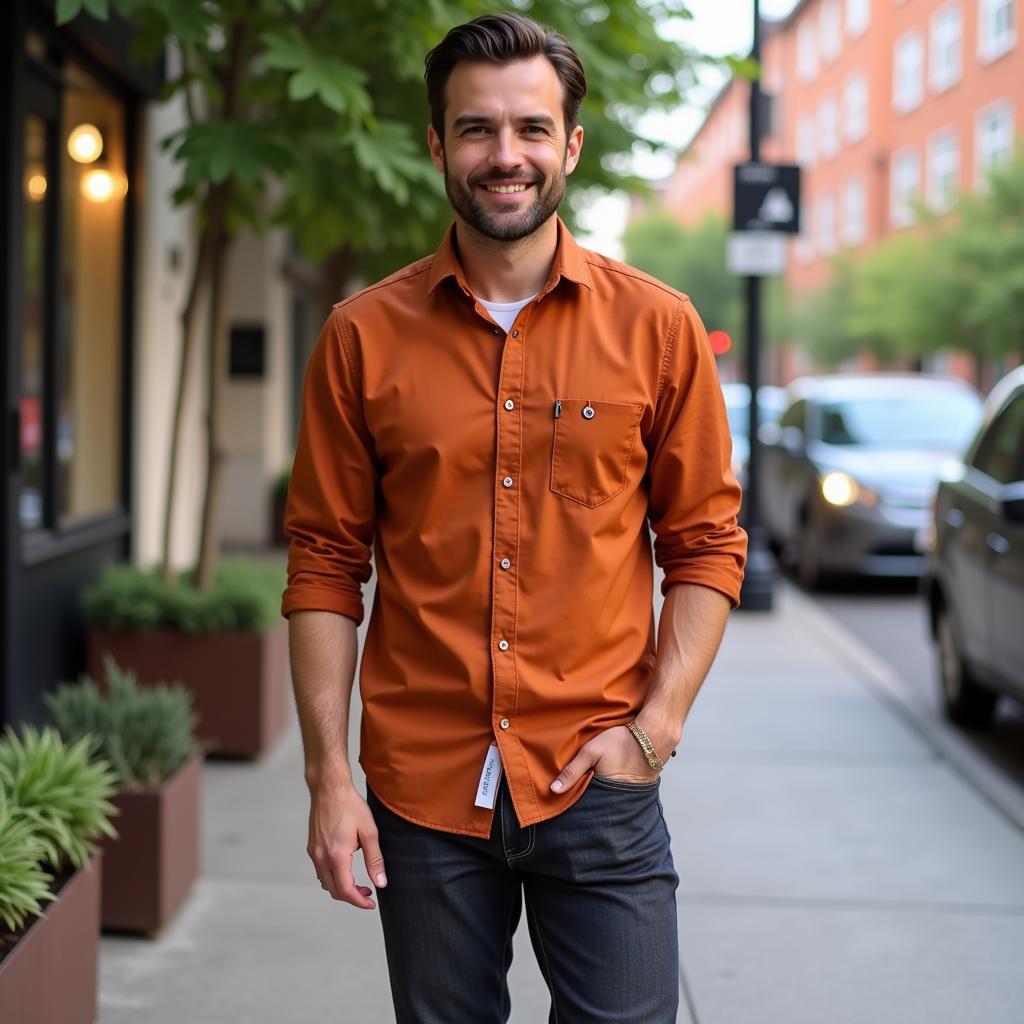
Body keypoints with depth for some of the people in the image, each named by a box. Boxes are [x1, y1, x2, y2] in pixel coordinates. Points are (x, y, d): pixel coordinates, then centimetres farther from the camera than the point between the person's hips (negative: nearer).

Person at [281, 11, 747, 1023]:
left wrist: (657, 723, -7)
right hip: (422, 791, 1)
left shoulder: (658, 327, 1)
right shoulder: (363, 336, 1)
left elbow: (705, 542, 4)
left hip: (599, 785, 0)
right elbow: (326, 563, 3)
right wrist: (329, 775, -3)